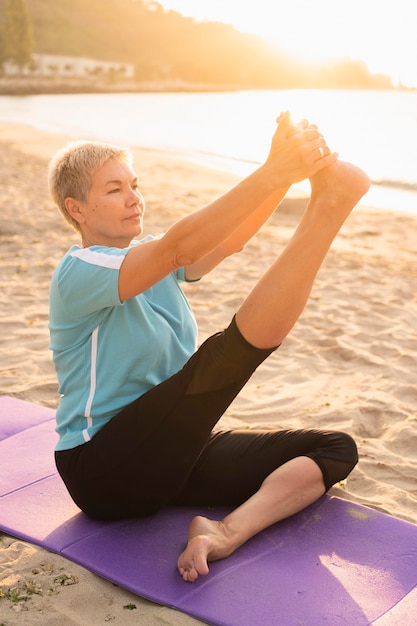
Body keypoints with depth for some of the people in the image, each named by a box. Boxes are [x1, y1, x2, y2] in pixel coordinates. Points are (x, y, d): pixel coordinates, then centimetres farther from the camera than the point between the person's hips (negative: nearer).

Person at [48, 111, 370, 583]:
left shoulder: (154, 259, 12)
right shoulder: (78, 272, -13)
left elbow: (227, 241, -8)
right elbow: (179, 246, -31)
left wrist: (286, 171, -24)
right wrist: (273, 172, -36)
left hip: (166, 452, 8)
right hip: (103, 469, -8)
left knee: (336, 449, -4)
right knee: (231, 349, -30)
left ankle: (228, 532, -27)